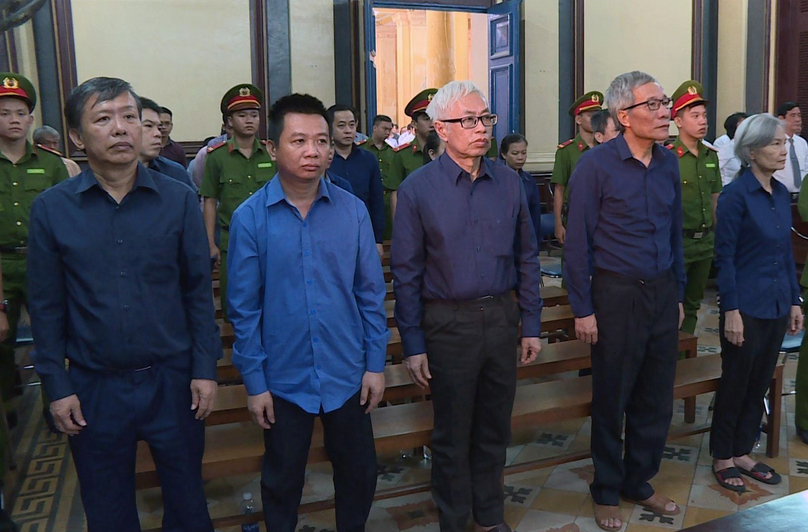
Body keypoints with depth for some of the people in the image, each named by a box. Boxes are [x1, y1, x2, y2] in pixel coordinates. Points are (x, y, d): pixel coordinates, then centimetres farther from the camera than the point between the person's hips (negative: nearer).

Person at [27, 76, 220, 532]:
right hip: (94, 388, 1)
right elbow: (47, 306, 1)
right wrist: (57, 387, 0)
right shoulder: (51, 209, -3)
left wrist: (205, 369, -4)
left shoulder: (179, 200, -4)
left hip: (172, 379, 0)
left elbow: (198, 290, -1)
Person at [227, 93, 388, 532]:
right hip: (283, 378, -1)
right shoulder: (250, 218, -9)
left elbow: (370, 293, 1)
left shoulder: (352, 210, -5)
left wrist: (375, 364, 0)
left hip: (347, 374, 2)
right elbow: (244, 308, -5)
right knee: (282, 480, 18)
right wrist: (254, 381, -4)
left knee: (359, 473, 17)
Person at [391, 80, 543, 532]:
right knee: (452, 433, 11)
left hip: (502, 317, 3)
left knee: (495, 427, 17)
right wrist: (414, 344, -7)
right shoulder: (418, 188, -7)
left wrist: (532, 325, 5)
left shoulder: (509, 182, 2)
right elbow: (406, 273, -6)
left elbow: (527, 258, 7)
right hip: (448, 322, -3)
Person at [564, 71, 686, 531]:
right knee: (611, 402, 8)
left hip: (662, 293, 6)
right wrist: (583, 309, -12)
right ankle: (607, 493, 27)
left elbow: (675, 233, 13)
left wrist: (678, 295, 13)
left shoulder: (668, 163, 6)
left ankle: (640, 483, 34)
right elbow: (578, 242, -11)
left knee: (657, 400, 14)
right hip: (617, 294, -5)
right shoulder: (597, 165, -12)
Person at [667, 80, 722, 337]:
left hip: (705, 242, 6)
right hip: (677, 242, -6)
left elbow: (714, 198, 15)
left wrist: (716, 236, 15)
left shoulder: (711, 156, 7)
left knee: (692, 304, 16)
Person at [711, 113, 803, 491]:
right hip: (746, 307, -7)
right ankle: (722, 459, 21)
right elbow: (724, 256, -14)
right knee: (735, 384, 5)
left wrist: (794, 301, 12)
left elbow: (786, 251, 13)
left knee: (760, 384, 15)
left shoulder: (781, 193, 8)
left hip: (777, 305, 7)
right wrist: (731, 310, -17)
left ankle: (742, 452, 29)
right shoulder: (736, 195, -13)